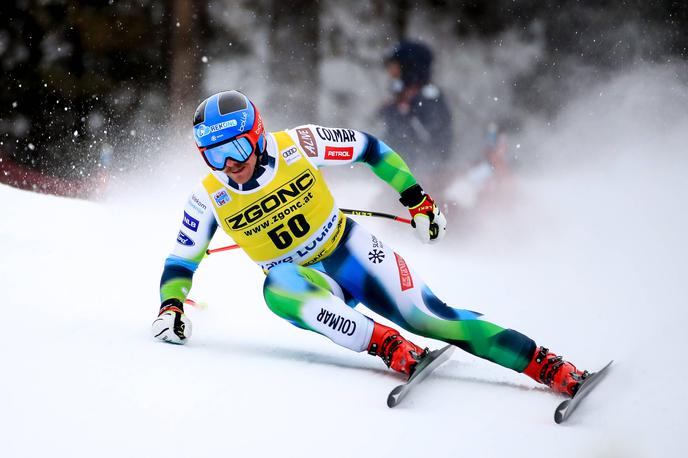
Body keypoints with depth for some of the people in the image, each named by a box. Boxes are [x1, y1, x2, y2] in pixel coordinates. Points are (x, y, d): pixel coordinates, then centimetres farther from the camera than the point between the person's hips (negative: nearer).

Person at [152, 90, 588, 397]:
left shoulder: (297, 145, -15)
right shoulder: (209, 199, -10)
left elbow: (369, 148, -2)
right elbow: (181, 262, 2)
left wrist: (416, 199, 0)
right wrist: (171, 306, -17)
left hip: (351, 250, -1)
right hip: (305, 281, 1)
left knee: (430, 318, -17)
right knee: (277, 285, -35)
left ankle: (554, 369, -18)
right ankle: (389, 347, -39)